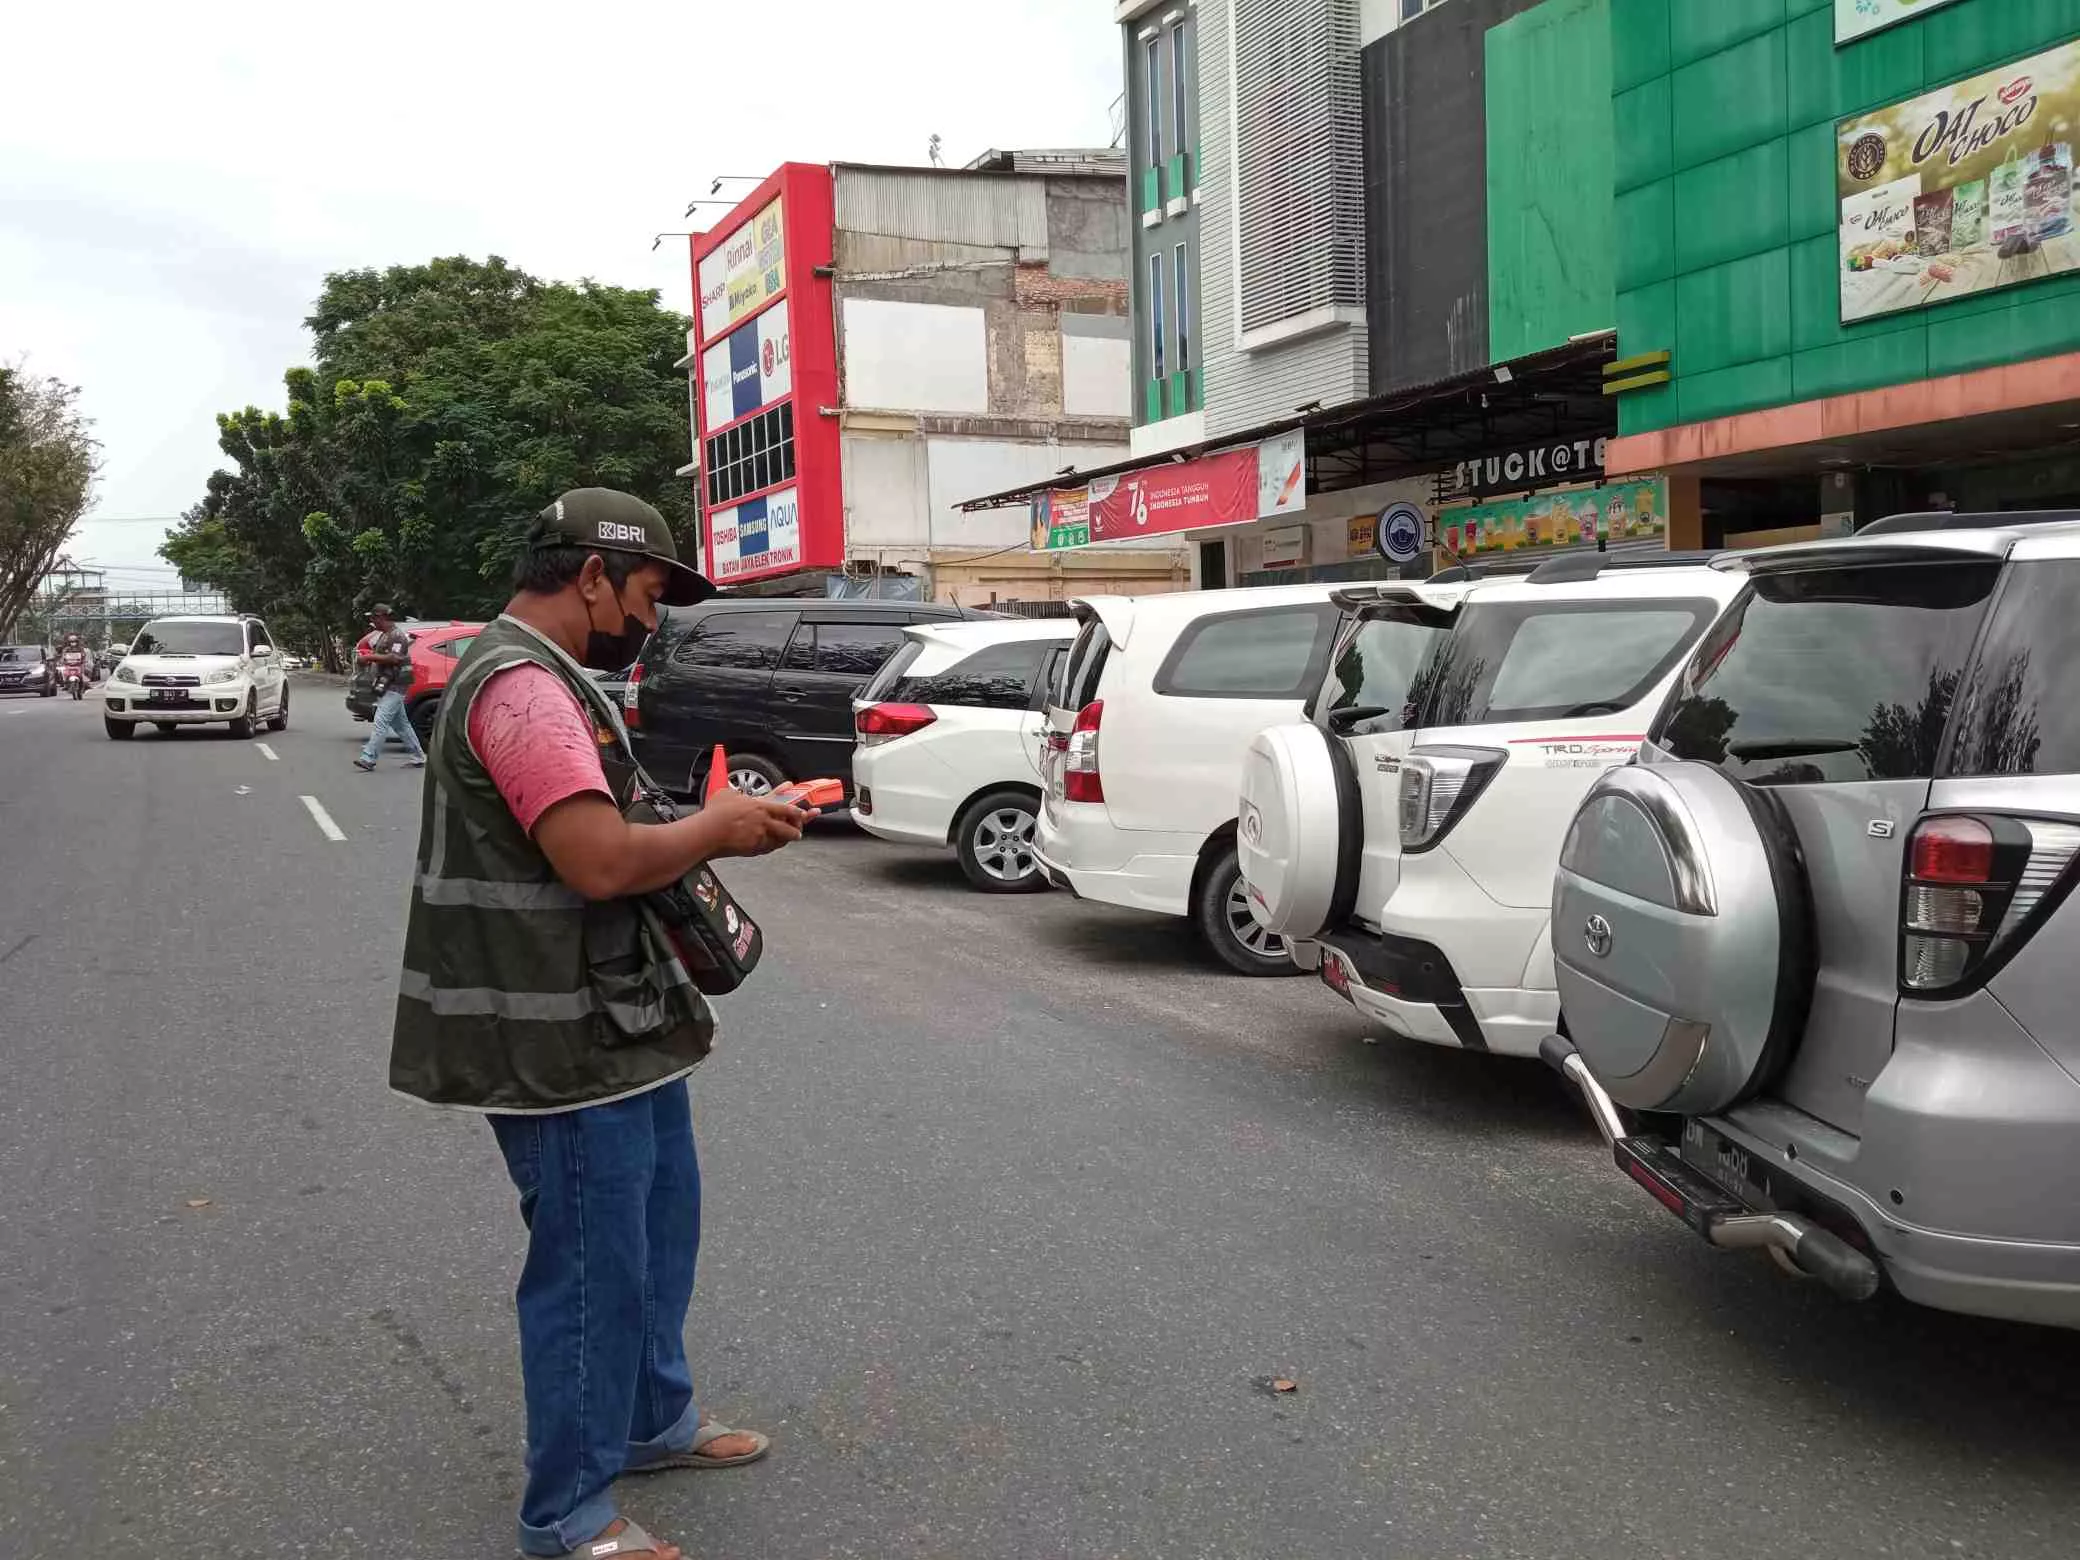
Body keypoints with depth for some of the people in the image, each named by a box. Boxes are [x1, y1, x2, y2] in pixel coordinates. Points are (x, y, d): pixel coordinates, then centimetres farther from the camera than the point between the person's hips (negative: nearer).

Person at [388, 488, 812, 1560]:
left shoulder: (553, 681, 15)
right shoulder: (521, 686, -21)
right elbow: (600, 860, -29)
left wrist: (707, 826, 5)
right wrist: (717, 830, -14)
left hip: (623, 1025, 11)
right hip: (564, 1049, -11)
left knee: (658, 1229, 24)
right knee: (592, 1271, 2)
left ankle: (654, 1420, 43)